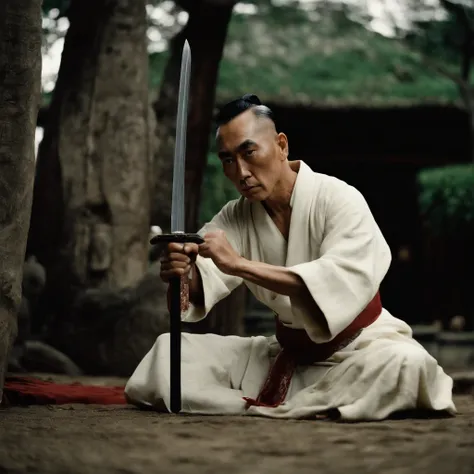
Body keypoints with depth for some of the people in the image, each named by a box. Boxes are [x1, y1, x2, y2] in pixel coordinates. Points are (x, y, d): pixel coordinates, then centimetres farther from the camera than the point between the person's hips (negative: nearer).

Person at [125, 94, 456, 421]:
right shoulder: (236, 217, -1)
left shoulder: (339, 200, -18)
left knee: (405, 363, -38)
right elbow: (203, 286, -20)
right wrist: (185, 272, -45)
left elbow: (340, 283, -36)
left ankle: (271, 408, -21)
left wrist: (241, 264, -44)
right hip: (287, 353, 5)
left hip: (358, 349, -5)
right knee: (168, 349, -7)